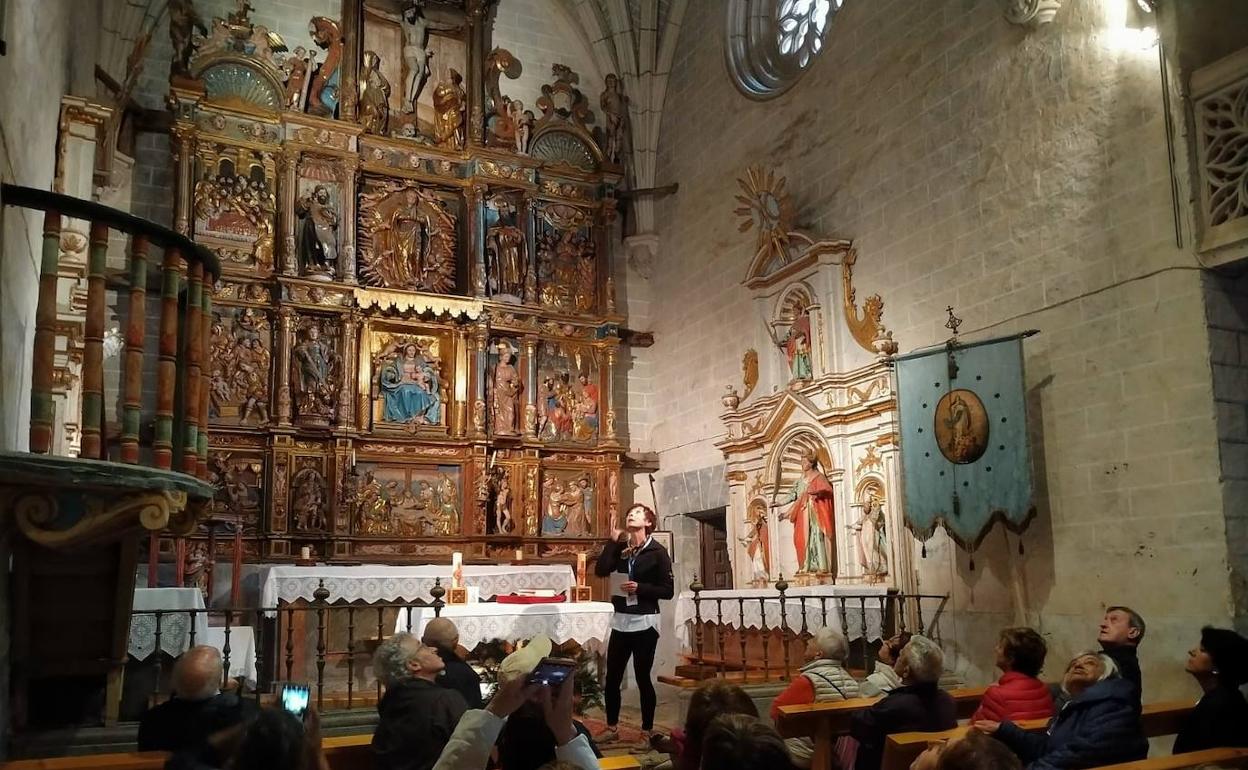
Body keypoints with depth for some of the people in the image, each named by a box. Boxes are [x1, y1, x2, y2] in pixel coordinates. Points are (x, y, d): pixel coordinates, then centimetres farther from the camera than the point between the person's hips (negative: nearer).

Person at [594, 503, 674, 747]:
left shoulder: (657, 552, -5)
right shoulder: (620, 548, 8)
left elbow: (668, 590, -7)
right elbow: (600, 570, -7)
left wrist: (640, 588, -17)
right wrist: (613, 541, -9)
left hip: (644, 622, -4)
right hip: (621, 620, 5)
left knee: (642, 678, 1)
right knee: (612, 677, 7)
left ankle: (646, 732, 14)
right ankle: (612, 727, 23)